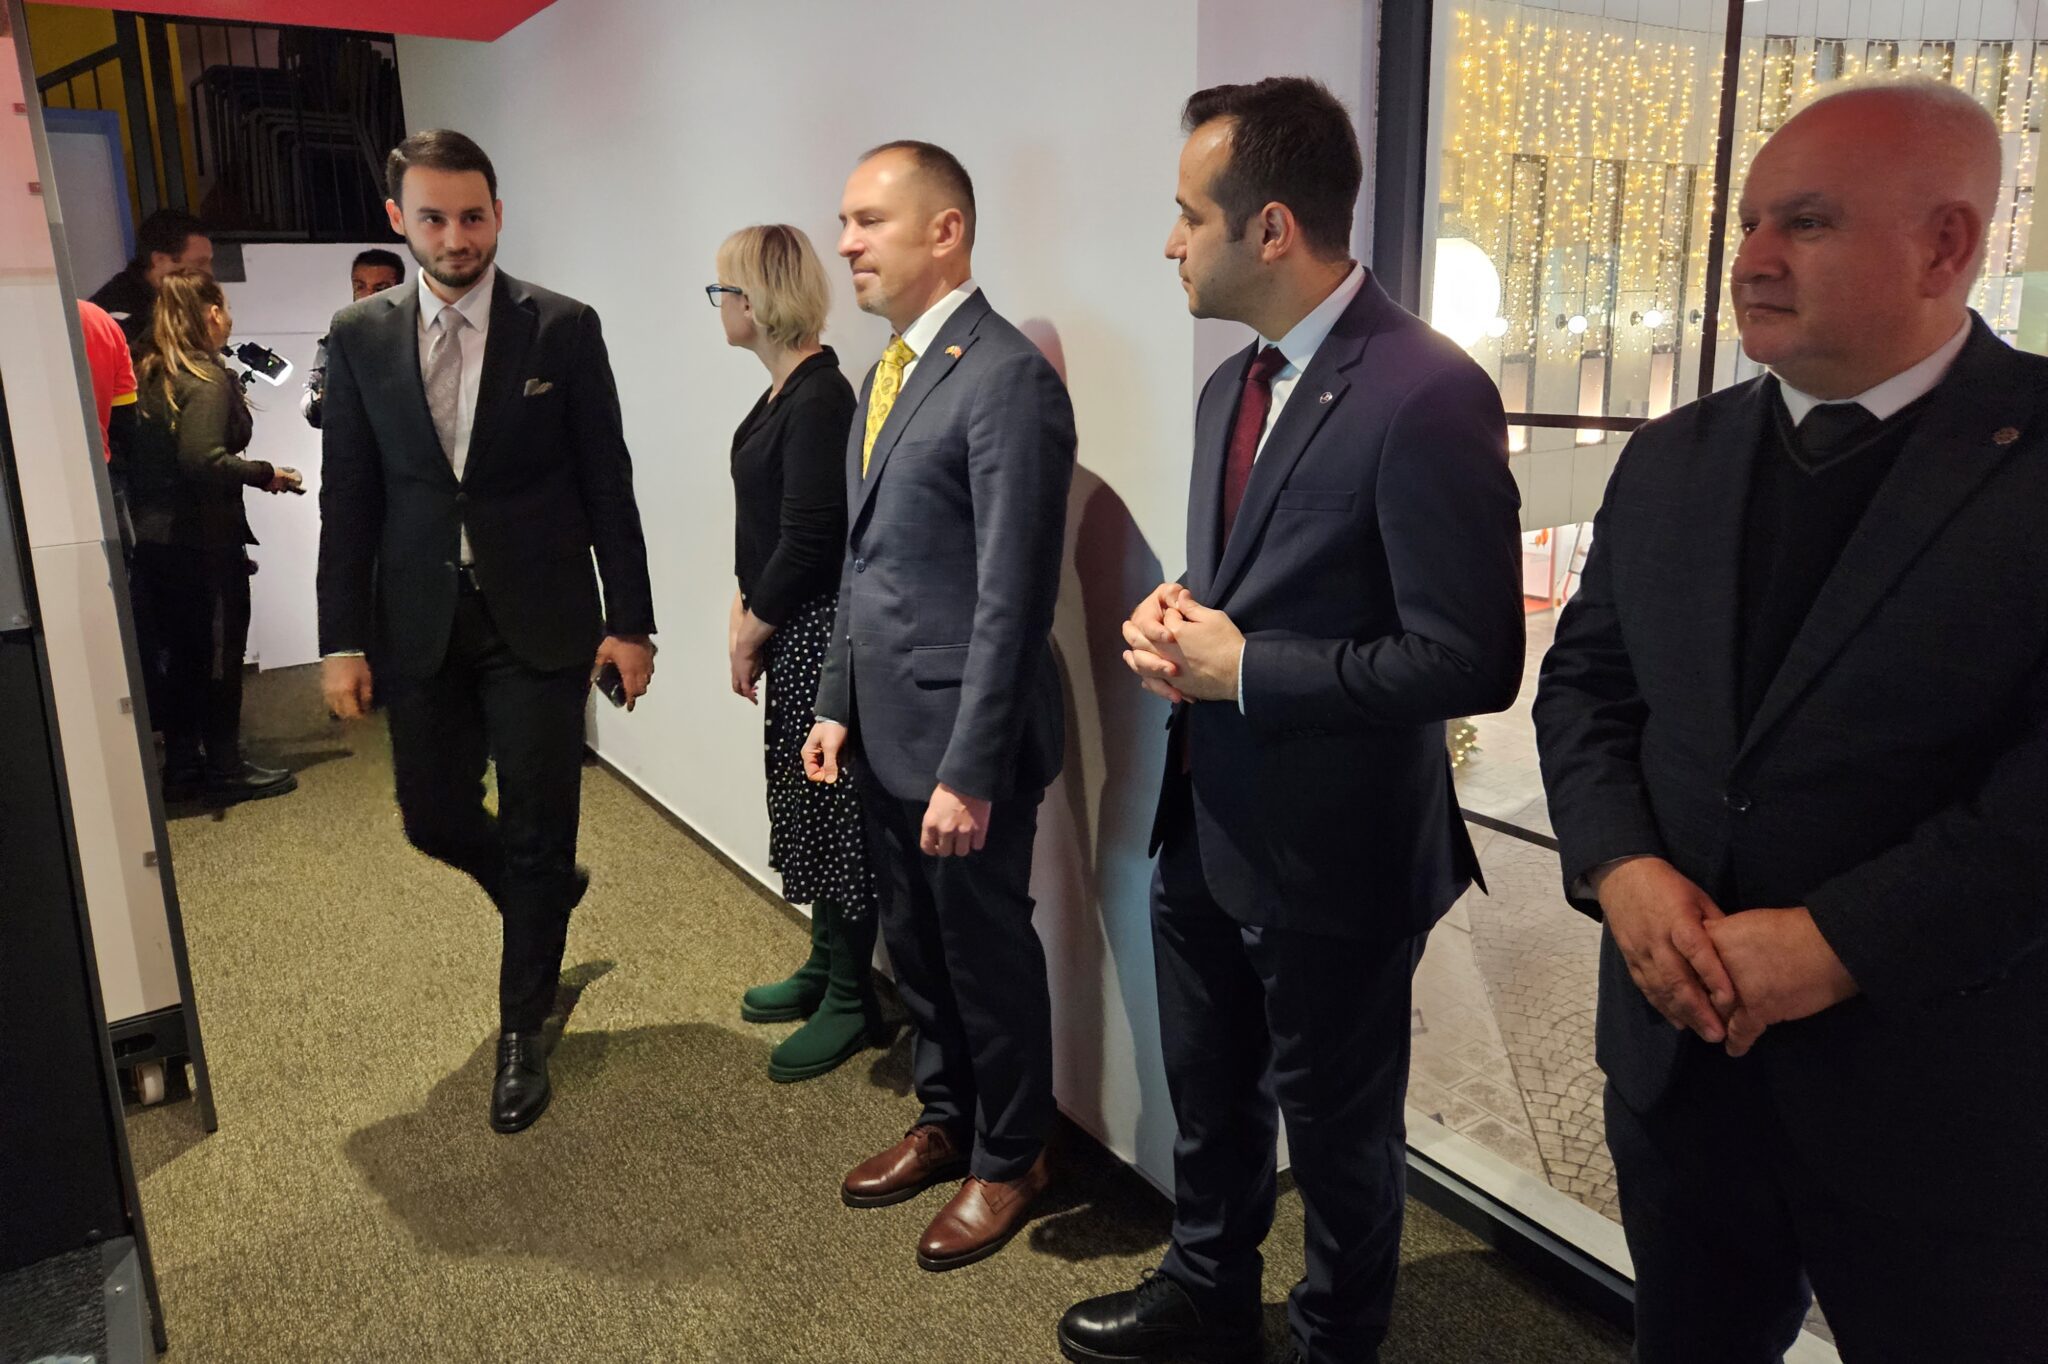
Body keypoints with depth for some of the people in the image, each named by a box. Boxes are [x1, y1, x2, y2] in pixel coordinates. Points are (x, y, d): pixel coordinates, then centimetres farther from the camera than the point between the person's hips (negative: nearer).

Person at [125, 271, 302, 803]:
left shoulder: (148, 376, 10)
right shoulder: (208, 381, -14)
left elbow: (133, 455, 12)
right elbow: (203, 460, -25)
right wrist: (265, 474, -14)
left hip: (153, 540, 8)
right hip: (203, 541, -8)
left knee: (181, 655, 16)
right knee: (220, 655, 3)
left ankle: (182, 766, 24)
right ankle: (225, 770, 12)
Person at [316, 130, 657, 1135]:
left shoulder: (564, 329, -3)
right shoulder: (360, 336, 4)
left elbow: (607, 485, -2)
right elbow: (349, 498, 5)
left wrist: (630, 621, -5)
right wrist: (342, 639, 1)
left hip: (538, 620, -3)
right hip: (420, 625, 3)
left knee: (537, 833, 3)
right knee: (434, 818, 11)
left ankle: (521, 1033, 22)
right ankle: (547, 894, 44)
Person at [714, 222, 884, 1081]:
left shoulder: (819, 400, -18)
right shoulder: (785, 391, 11)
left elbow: (807, 541, -20)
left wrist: (748, 634, -9)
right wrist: (743, 613, 6)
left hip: (819, 635, -9)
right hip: (787, 633, 10)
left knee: (831, 809, 1)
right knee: (805, 803, 18)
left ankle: (851, 1002, 16)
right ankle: (825, 968, 33)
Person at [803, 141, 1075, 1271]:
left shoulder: (1008, 380, -17)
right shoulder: (886, 372, 12)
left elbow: (1012, 599, -21)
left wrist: (969, 770, -21)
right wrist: (838, 704, 13)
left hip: (962, 736, -8)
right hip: (884, 730, 8)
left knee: (987, 950, 9)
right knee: (914, 944, 21)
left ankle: (1008, 1159, 31)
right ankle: (945, 1122, 42)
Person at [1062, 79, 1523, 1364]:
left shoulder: (1426, 393, -22)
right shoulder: (1232, 385, 7)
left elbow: (1470, 661, -24)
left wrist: (1242, 668, -22)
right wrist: (1174, 617, -5)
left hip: (1330, 846, -8)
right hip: (1207, 821, 8)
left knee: (1335, 1127, 16)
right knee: (1209, 1098, 25)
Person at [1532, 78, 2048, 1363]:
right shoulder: (1671, 459, 6)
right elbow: (1585, 679, 6)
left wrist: (1843, 942, -22)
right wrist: (1618, 864, -10)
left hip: (1942, 1094, -4)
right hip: (1681, 1046, 5)